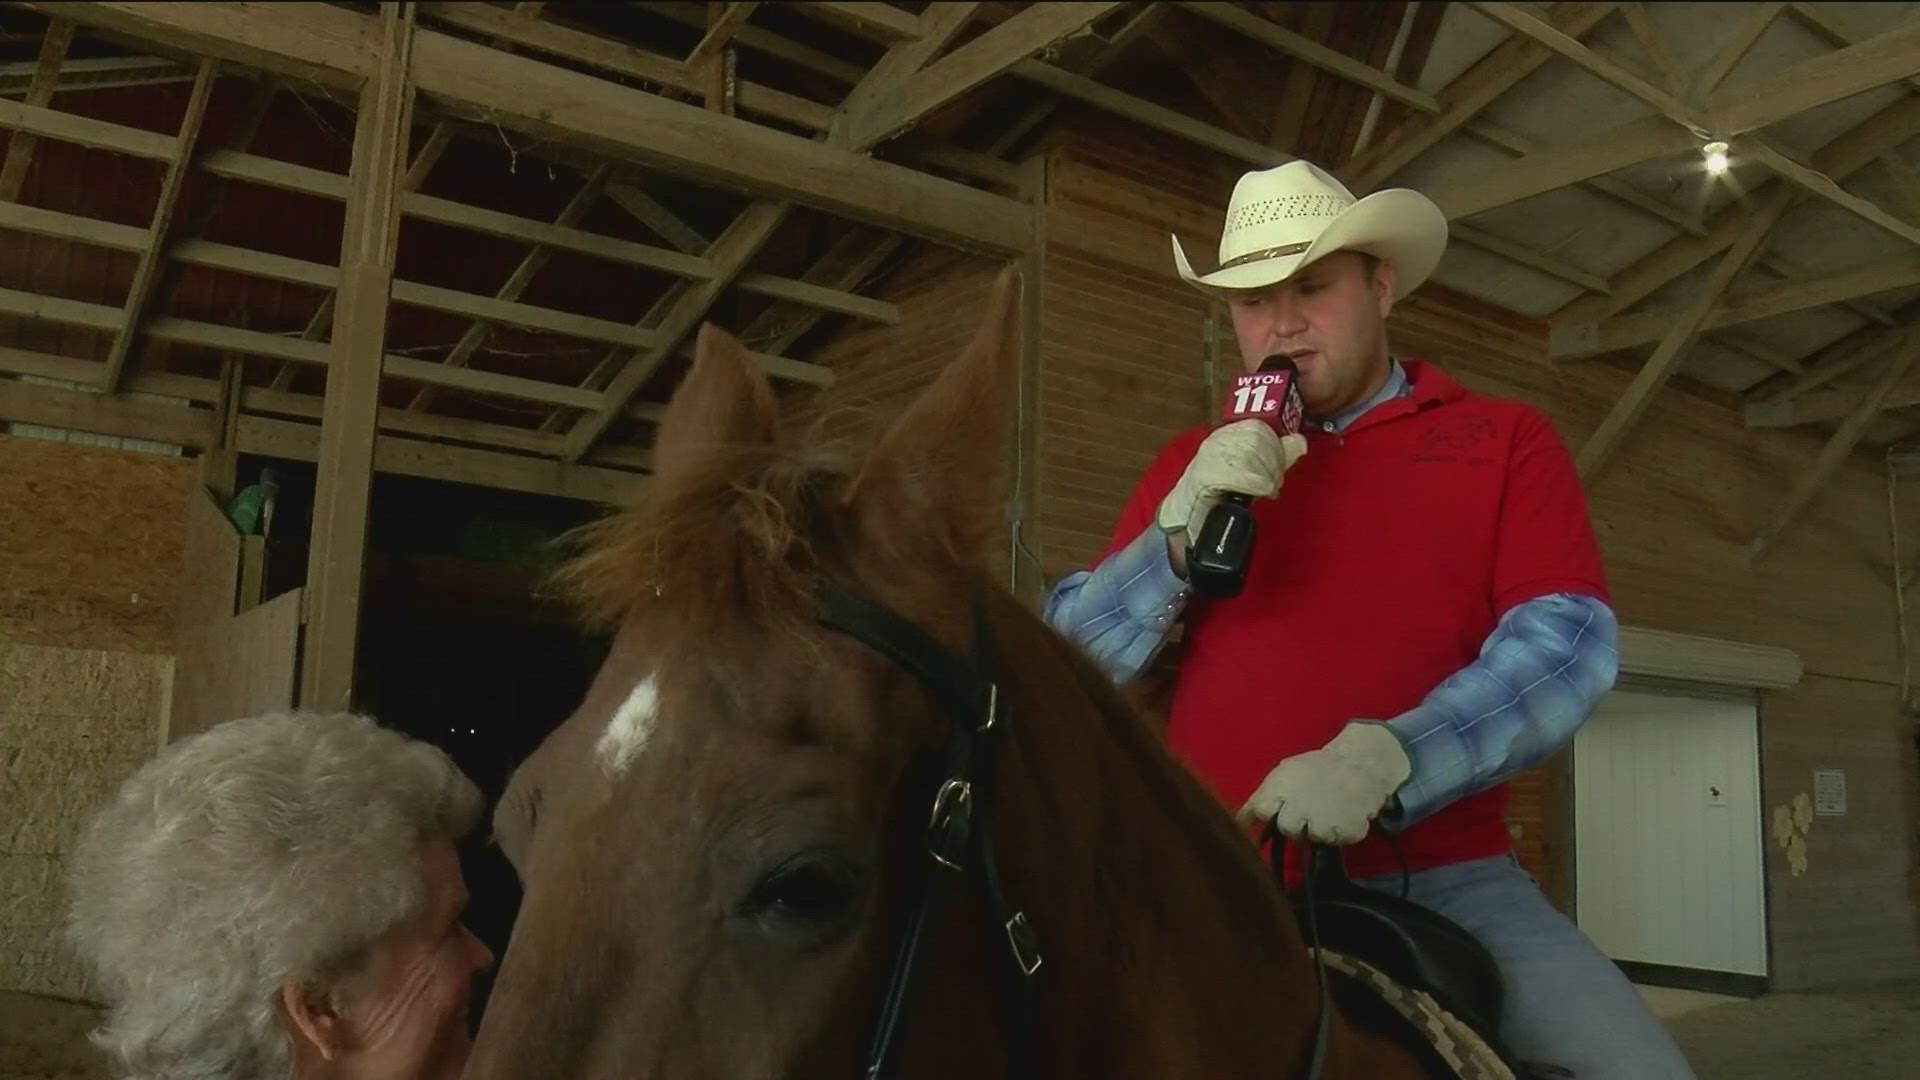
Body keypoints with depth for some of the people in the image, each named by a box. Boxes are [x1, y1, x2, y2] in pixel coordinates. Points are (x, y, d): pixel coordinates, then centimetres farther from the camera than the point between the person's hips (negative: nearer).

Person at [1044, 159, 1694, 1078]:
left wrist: (1385, 758, -24)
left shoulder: (1504, 440, 7)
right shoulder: (1191, 465, 11)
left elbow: (1571, 640, -8)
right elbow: (1068, 665, 5)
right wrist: (1178, 529, -11)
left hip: (1445, 880, 0)